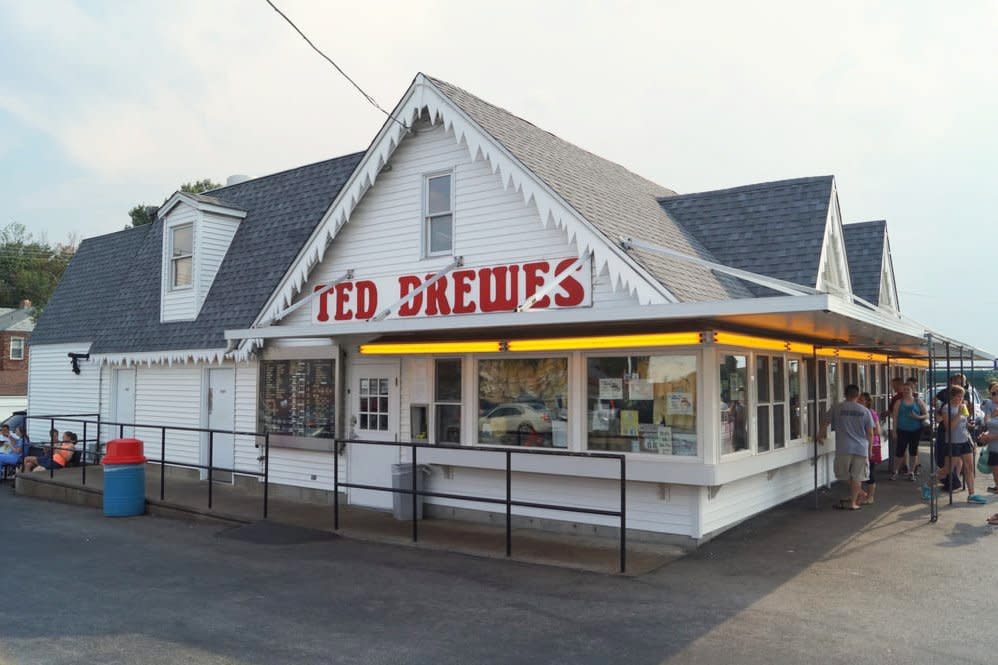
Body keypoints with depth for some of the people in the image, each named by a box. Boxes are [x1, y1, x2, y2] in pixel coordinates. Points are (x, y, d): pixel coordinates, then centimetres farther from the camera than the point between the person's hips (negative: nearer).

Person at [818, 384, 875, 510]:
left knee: (845, 475, 16)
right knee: (857, 476, 7)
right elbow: (870, 433, 4)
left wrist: (821, 435, 25)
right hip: (861, 448, 2)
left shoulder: (836, 408, -1)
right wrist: (869, 449, 16)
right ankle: (853, 502, 10)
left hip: (843, 448, -2)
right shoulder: (865, 411, 2)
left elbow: (825, 423, 7)